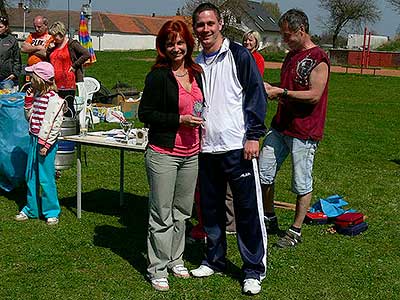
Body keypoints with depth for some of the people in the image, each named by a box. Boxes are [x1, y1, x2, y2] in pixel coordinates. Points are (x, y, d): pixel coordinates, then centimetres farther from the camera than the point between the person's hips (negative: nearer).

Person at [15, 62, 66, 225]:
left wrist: (46, 145, -18)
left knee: (45, 178, -3)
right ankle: (32, 209, 26)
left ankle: (51, 212, 10)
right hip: (34, 140, 8)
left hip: (46, 143, -8)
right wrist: (28, 100, 6)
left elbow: (55, 125, -17)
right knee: (31, 176, 14)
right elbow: (29, 117, 18)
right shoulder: (36, 95, 10)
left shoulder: (54, 100, -16)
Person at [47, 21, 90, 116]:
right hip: (55, 83, 7)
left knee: (68, 107, -4)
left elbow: (87, 54, -12)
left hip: (68, 84, -6)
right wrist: (49, 50, 7)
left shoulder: (72, 44, -4)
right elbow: (49, 61, 24)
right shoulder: (54, 45, 17)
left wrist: (74, 66, -11)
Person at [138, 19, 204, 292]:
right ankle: (158, 269, 13)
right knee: (162, 215, 1)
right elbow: (145, 114, -12)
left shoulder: (196, 73, 9)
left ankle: (176, 259, 30)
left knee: (182, 212, 15)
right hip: (164, 154, -6)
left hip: (191, 154, 6)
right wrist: (179, 120, -18)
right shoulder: (158, 76, -10)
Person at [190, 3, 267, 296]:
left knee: (248, 208, -3)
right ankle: (215, 260, 29)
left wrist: (254, 135, -13)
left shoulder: (239, 55, -3)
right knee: (210, 207, 13)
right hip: (206, 148, 6)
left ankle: (254, 270, 9)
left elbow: (257, 94, -7)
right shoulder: (196, 64, 14)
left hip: (238, 146, -6)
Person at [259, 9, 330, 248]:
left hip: (304, 132, -8)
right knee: (263, 174, 9)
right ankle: (270, 219, 26)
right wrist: (270, 88, 5)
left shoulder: (318, 59, -12)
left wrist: (281, 92, -17)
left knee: (302, 184, 3)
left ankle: (296, 231, 15)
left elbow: (314, 95, -19)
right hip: (280, 127, 8)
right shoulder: (291, 56, 15)